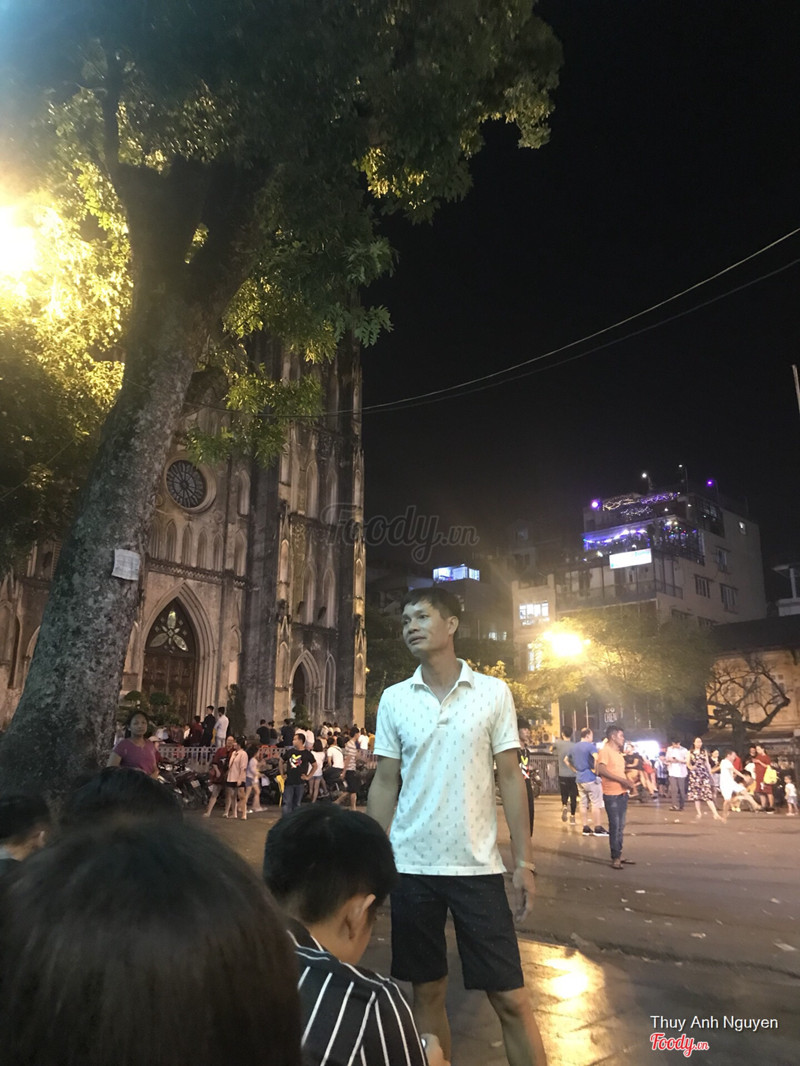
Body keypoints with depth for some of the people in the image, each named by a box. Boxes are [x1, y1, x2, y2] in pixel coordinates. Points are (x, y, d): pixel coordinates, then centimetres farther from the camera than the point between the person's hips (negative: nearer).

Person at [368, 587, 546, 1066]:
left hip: (478, 865, -1)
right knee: (428, 991, 13)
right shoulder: (394, 699, 1)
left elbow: (510, 778, -1)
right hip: (411, 866, 2)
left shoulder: (494, 692, -3)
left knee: (510, 998, 4)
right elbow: (385, 784, 5)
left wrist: (525, 861, -4)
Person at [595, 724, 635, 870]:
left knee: (621, 826, 13)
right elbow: (601, 770, -24)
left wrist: (628, 782, 3)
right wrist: (622, 780, -23)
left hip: (622, 793, 8)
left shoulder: (618, 753, 16)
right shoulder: (604, 751, -12)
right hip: (611, 795, -8)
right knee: (614, 826, -3)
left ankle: (619, 855, 22)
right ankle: (615, 858, 5)